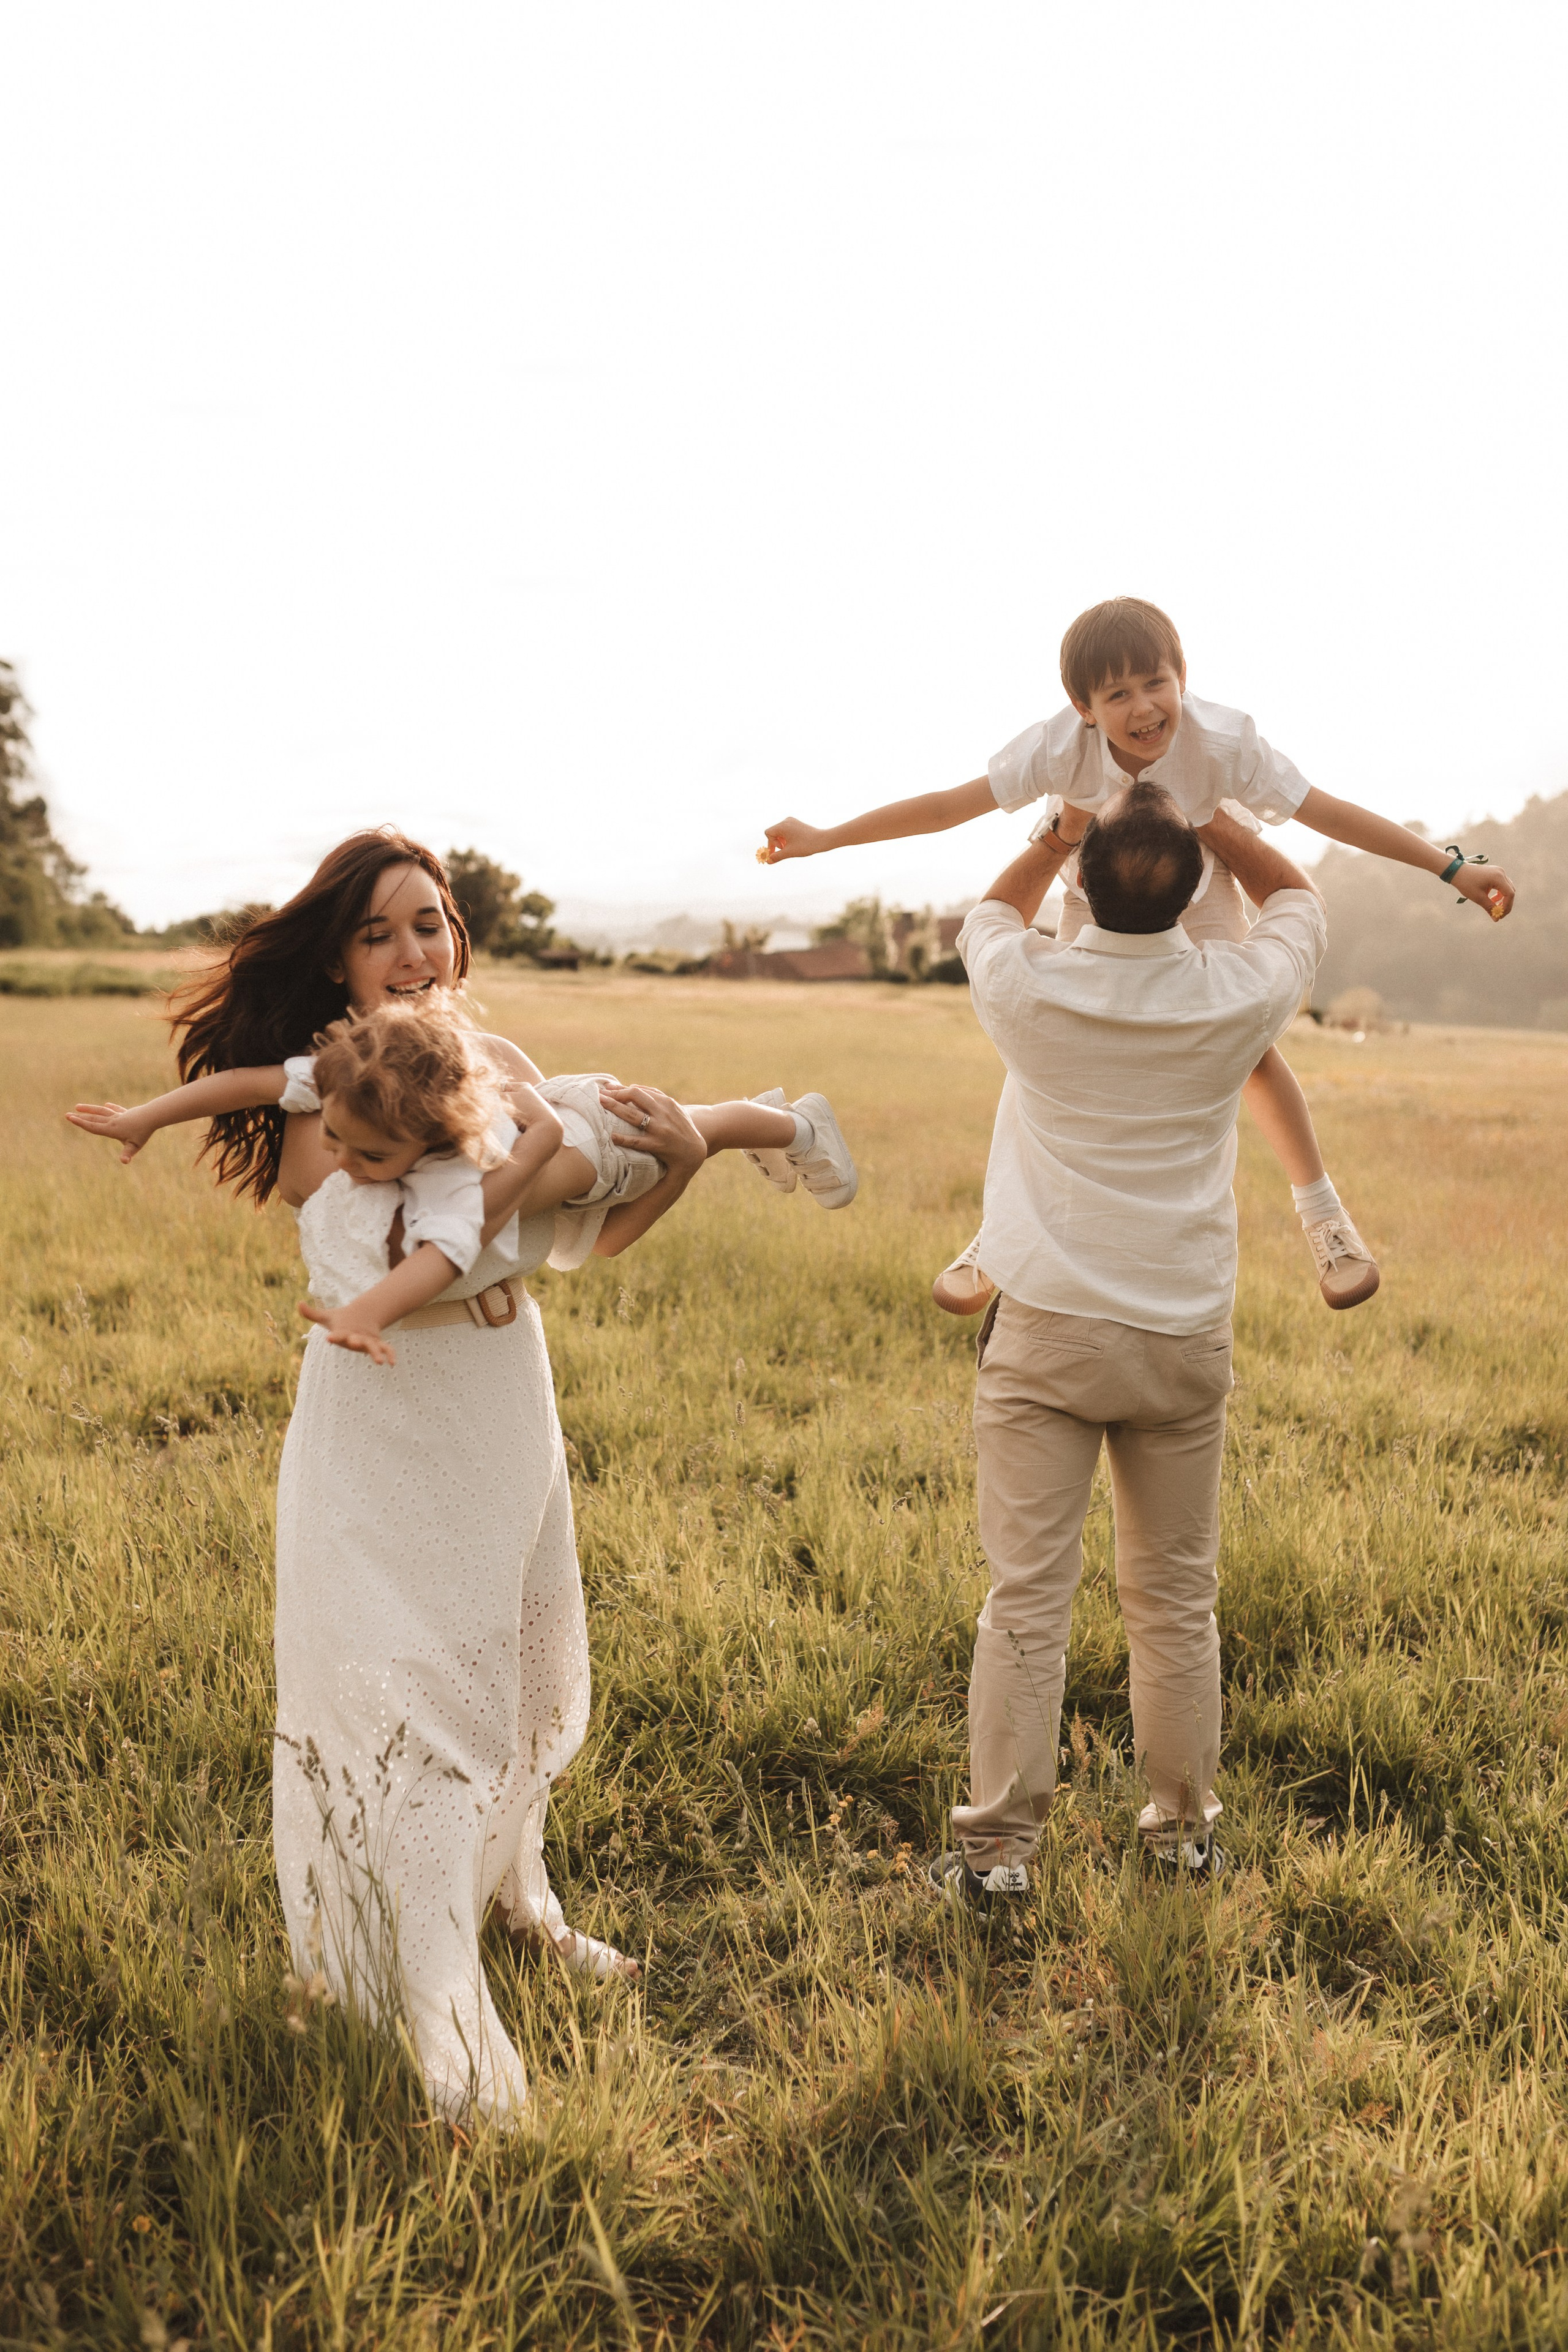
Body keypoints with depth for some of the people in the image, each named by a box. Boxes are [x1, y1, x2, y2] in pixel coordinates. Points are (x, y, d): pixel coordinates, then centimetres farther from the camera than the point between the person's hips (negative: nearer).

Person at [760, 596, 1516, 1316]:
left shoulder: (1222, 743, -36)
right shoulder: (1060, 746, -35)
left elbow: (1328, 811, -32)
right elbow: (952, 803, -32)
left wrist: (1453, 867, -33)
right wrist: (824, 838, -35)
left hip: (1199, 900, 0)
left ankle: (1323, 1214, 9)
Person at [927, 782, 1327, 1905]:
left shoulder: (1030, 989, -10)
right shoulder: (1238, 996, -7)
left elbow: (992, 913, 16)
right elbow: (1297, 895, 16)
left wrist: (1071, 828, 19)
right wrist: (1198, 816, 14)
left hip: (1045, 1334, -1)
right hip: (1183, 1337, 2)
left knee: (1027, 1597, 2)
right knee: (1176, 1597, 13)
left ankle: (998, 1844, 7)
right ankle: (1185, 1829, 26)